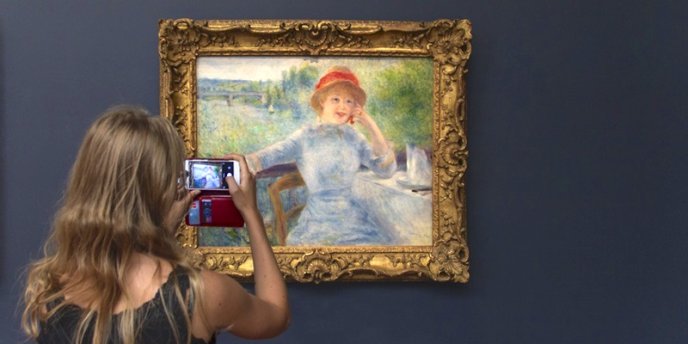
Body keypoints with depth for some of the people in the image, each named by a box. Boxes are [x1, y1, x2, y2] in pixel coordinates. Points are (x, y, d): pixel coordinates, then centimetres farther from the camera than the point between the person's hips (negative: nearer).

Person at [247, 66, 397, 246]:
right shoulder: (305, 136, -5)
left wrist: (372, 128, -8)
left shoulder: (353, 137, 3)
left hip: (353, 220, 3)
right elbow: (269, 155, -17)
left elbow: (386, 170, -3)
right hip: (317, 223, -3)